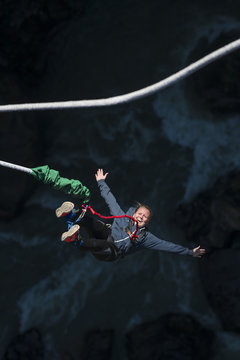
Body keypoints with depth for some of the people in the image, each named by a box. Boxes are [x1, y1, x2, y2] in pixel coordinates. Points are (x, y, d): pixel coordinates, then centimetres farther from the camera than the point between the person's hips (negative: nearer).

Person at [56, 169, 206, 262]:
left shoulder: (146, 237, 14)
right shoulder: (123, 217, 20)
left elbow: (167, 245, 13)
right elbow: (111, 200, 27)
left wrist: (189, 252, 11)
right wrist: (102, 182, 32)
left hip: (112, 253, -3)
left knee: (108, 248, -42)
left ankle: (78, 240, -62)